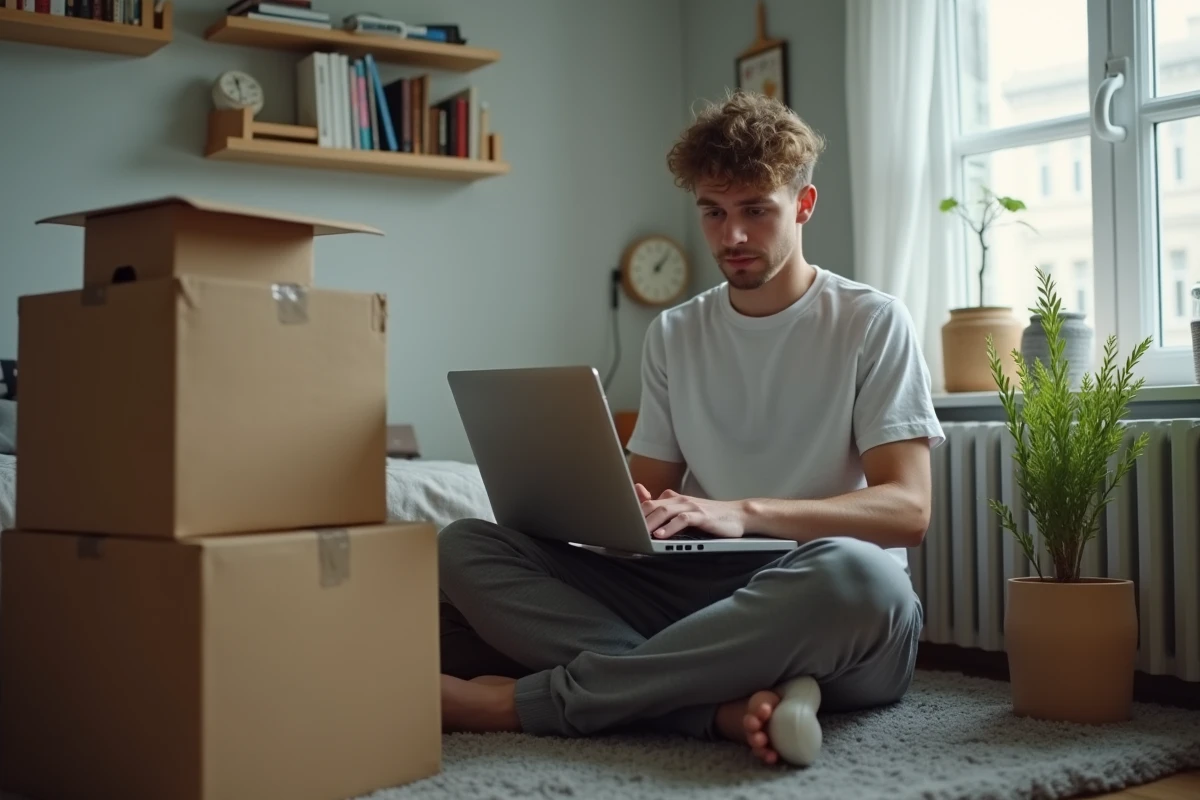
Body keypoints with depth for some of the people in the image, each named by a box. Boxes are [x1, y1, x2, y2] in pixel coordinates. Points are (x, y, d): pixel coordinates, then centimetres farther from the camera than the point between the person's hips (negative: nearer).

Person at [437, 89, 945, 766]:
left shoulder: (872, 322, 2)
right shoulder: (674, 335, 15)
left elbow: (908, 509, -8)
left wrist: (745, 513, -22)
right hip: (695, 592, 4)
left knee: (858, 573, -41)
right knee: (466, 547, -13)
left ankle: (529, 701, -29)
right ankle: (725, 705, -30)